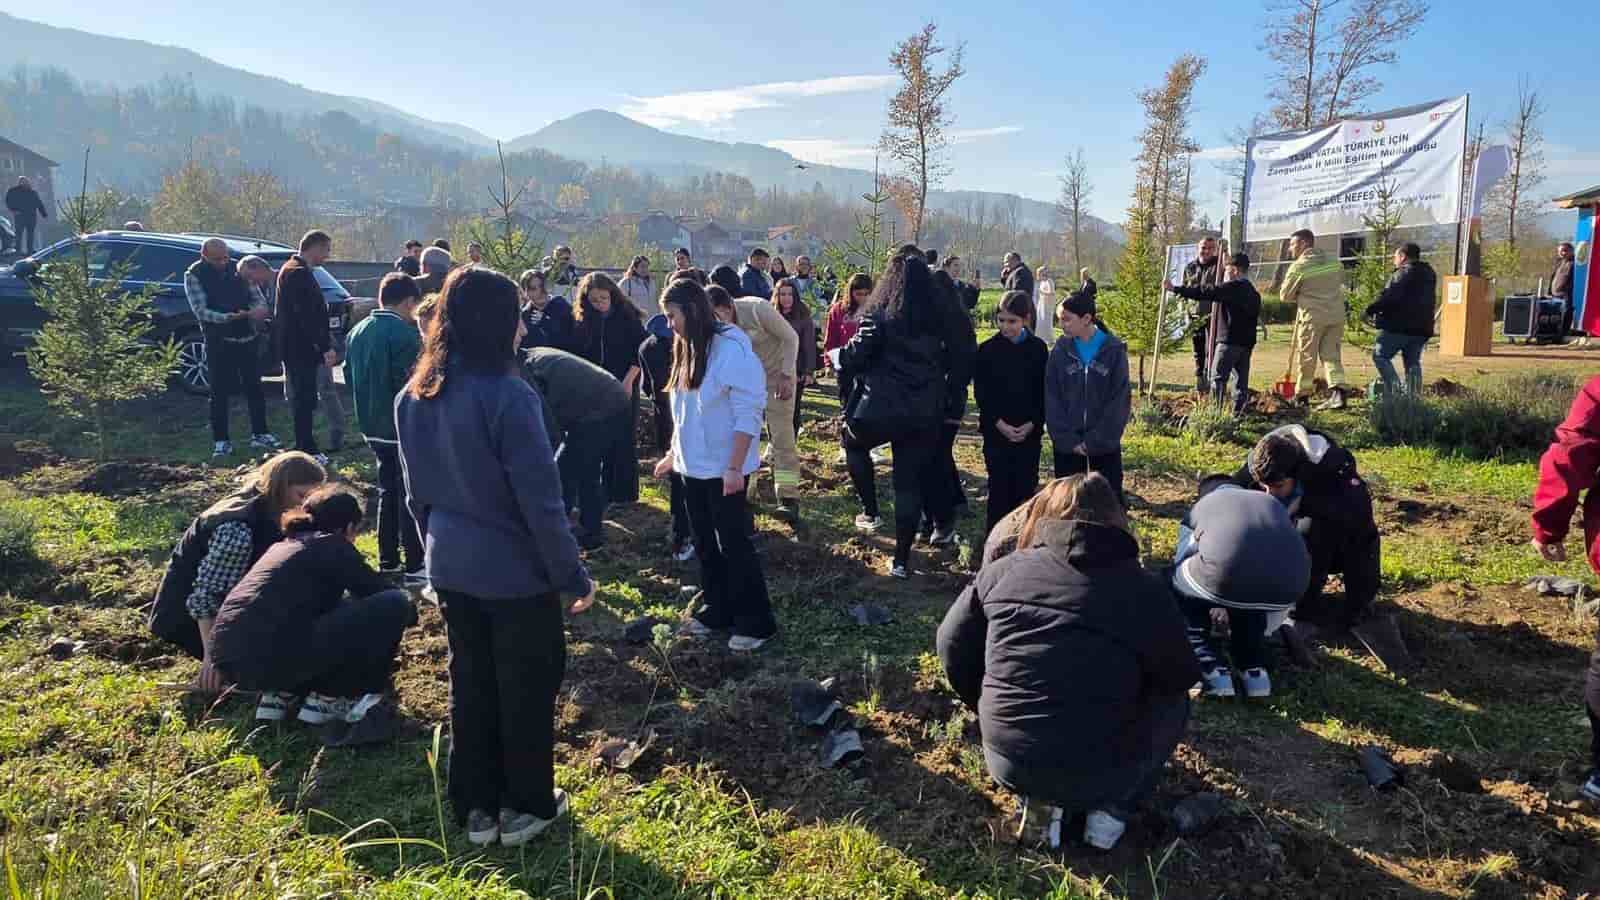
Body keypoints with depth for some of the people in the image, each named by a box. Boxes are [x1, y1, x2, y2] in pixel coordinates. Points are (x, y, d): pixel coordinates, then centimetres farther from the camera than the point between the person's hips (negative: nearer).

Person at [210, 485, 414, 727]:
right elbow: (380, 592, 12)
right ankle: (328, 699, 6)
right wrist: (410, 613, 33)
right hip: (273, 660, -9)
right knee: (393, 604, -3)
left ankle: (280, 695, 15)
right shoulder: (333, 546, 4)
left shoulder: (284, 544, 26)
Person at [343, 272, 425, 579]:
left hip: (374, 427, 8)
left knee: (388, 493, 17)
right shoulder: (405, 334, -18)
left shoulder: (358, 331, 8)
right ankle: (414, 565, 3)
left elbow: (350, 377, 14)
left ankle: (388, 561, 23)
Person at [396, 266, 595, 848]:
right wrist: (574, 576, -11)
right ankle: (525, 807, 28)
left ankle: (476, 808, 32)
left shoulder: (414, 397, 0)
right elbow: (541, 502, -21)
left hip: (451, 568, 7)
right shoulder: (508, 395, -23)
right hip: (516, 570, -6)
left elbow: (417, 492, 10)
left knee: (469, 684, 19)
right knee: (526, 686, 12)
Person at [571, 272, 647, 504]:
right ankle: (605, 490, 16)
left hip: (624, 386, -3)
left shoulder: (628, 317, -5)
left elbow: (640, 350, -6)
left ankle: (625, 492, 9)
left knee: (624, 439, 0)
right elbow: (577, 355, 5)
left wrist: (628, 381, -13)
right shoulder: (581, 320, 3)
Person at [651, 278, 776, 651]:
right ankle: (715, 611, 29)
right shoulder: (689, 349, 9)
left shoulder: (731, 349, -17)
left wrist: (734, 467, -22)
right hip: (693, 467, 8)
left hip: (723, 469, -8)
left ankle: (756, 622, 12)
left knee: (734, 544, 0)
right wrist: (674, 455, 18)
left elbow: (748, 413, -19)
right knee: (706, 545, 15)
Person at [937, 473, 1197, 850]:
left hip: (1006, 761, 3)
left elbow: (953, 648, 8)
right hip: (1099, 775, -2)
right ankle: (1111, 807, 12)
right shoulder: (1145, 590, -8)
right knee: (1173, 701, 23)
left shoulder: (1003, 569, -1)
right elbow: (1182, 677, 5)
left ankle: (1040, 802, 13)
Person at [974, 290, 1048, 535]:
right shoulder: (987, 349, -2)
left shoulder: (1038, 349, 1)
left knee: (1025, 488, 4)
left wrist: (1032, 424, -8)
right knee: (999, 488, 0)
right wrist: (1000, 424, -11)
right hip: (996, 431, -1)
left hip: (1029, 431, 1)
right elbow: (981, 392, -2)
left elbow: (1045, 391, 3)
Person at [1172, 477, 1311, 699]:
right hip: (1290, 585, 4)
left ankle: (1213, 673, 17)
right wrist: (1265, 630, 59)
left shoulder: (1199, 508, 32)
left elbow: (1181, 565, 37)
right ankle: (1255, 672, 28)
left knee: (1178, 591, 28)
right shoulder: (1273, 503, 39)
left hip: (1227, 577, -4)